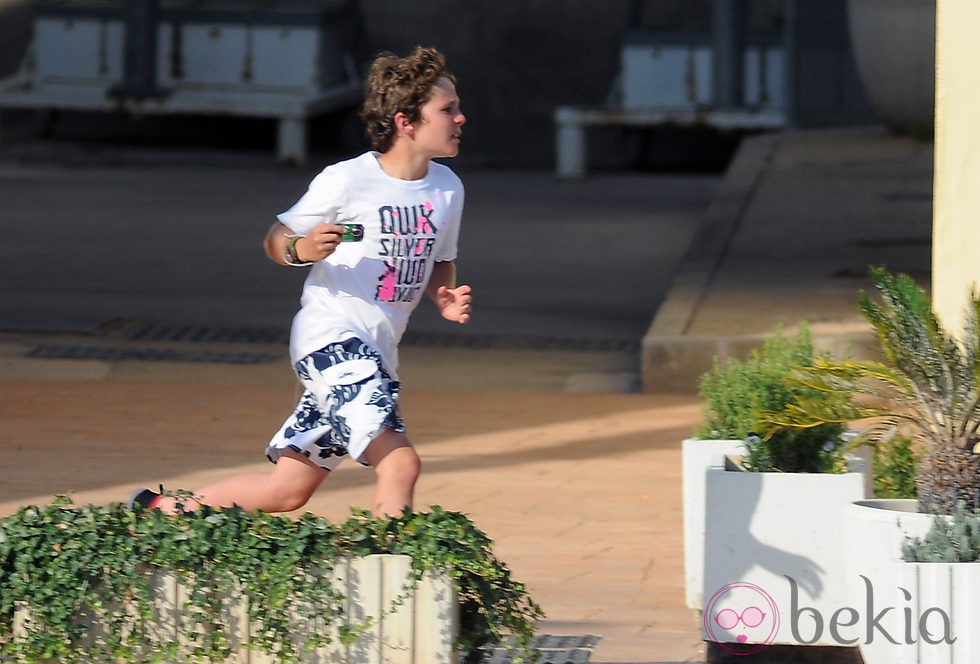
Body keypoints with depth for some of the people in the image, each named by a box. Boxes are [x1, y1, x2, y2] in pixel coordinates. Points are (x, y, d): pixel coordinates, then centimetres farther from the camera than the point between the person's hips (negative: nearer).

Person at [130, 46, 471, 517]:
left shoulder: (447, 188, 7)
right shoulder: (347, 181, -12)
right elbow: (275, 240, -1)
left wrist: (445, 296, 0)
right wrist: (302, 249, -24)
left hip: (376, 354, 7)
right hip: (331, 336, -7)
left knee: (286, 491, 9)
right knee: (400, 462, -24)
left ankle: (164, 510, 25)